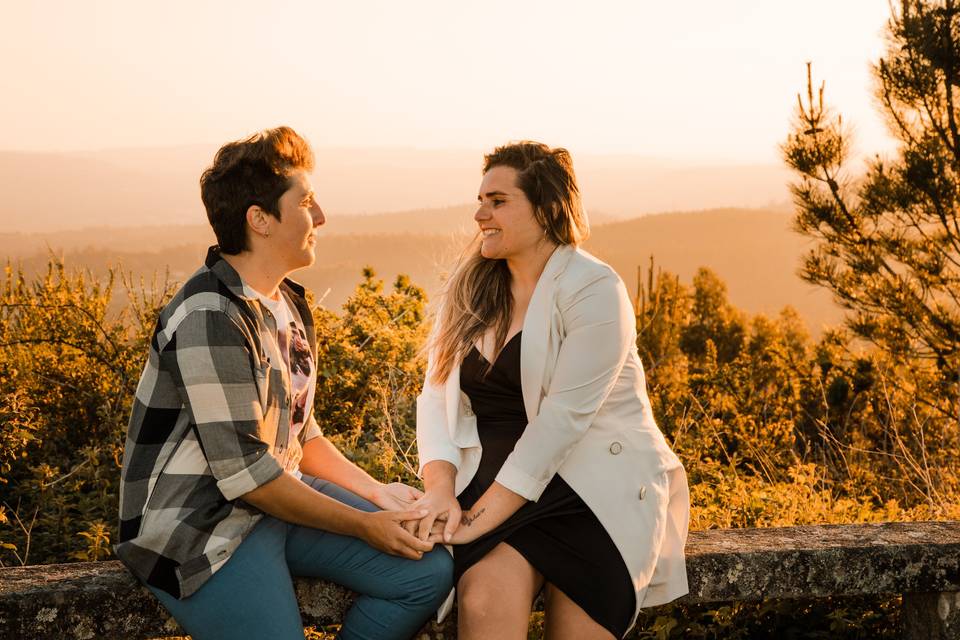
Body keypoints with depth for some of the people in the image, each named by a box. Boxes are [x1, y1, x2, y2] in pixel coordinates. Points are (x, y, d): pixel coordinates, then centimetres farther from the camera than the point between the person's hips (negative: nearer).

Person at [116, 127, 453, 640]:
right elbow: (244, 473, -22)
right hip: (201, 525, -9)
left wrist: (374, 491, 2)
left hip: (279, 497, 9)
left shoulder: (289, 305, 11)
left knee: (428, 571, -4)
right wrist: (364, 526, -15)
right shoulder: (210, 318, -20)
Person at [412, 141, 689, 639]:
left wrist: (481, 518, -21)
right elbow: (437, 394, 5)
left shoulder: (592, 291, -9)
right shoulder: (470, 286, 10)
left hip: (598, 482, -3)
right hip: (500, 480, 4)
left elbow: (562, 417, -17)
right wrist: (440, 490, -13)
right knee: (485, 600, -27)